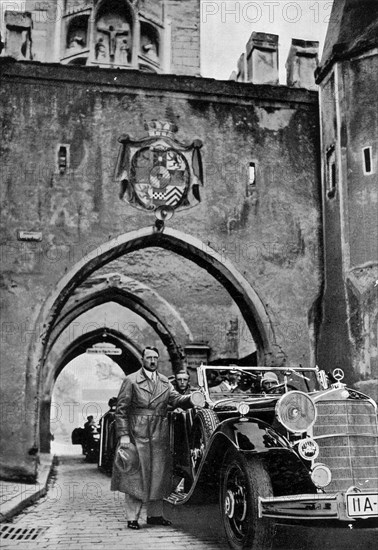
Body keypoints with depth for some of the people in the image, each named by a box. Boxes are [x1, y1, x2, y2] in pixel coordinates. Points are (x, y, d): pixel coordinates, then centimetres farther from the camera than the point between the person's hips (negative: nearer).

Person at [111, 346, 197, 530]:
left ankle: (155, 514, 21)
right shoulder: (131, 381, -2)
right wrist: (123, 435, -12)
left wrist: (190, 398, -21)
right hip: (137, 435, -5)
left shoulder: (165, 382, 14)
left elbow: (176, 399, 0)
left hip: (160, 437, 5)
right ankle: (132, 517, 6)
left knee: (158, 475, 10)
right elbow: (121, 409, -4)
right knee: (135, 475, -2)